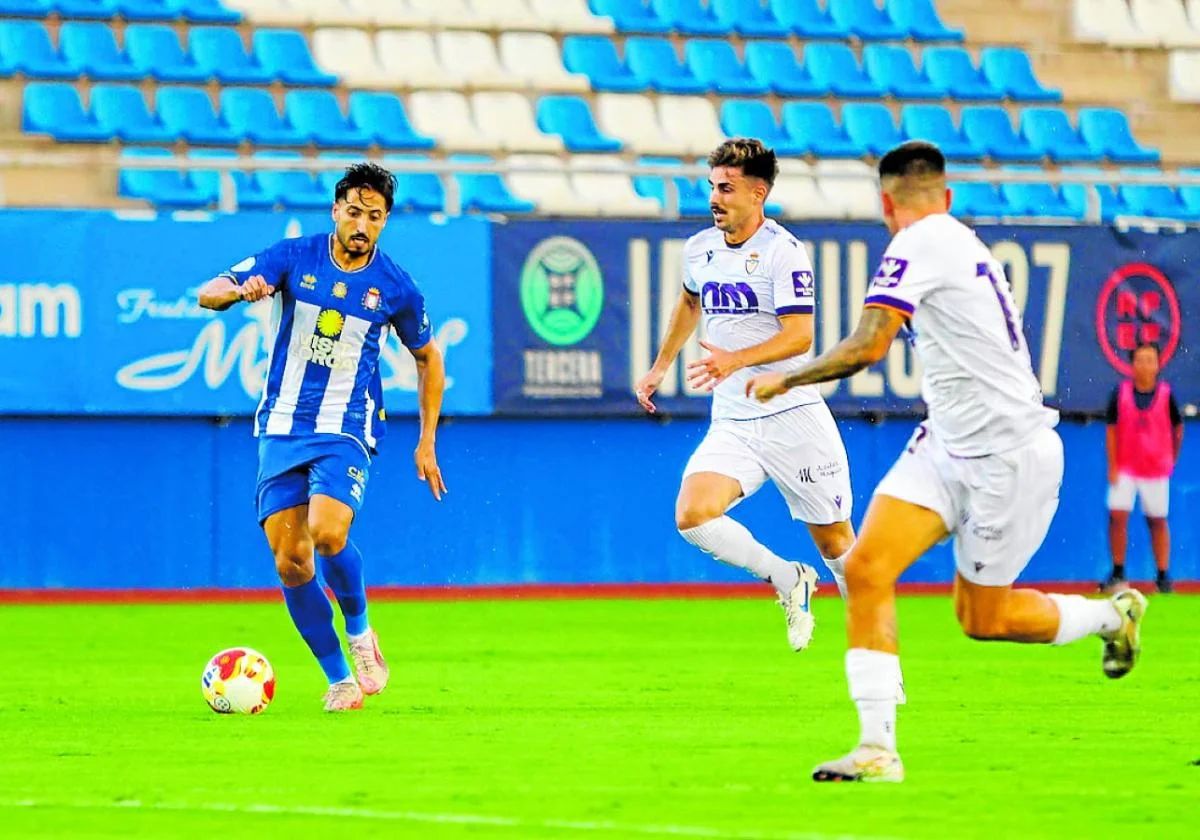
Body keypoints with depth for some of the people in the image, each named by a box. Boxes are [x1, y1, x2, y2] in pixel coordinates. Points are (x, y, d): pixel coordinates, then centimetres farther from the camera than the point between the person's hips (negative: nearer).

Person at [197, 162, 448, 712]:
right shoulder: (294, 258, -2)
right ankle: (339, 679, 7)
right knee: (290, 559, -6)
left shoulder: (395, 287, 0)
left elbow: (428, 358, 16)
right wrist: (240, 291, -31)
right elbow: (207, 294, -7)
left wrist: (427, 442, 13)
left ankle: (360, 632, 1)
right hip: (282, 428, 2)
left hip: (347, 431, -2)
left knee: (328, 533, -27)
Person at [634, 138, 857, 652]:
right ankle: (788, 581, 3)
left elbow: (799, 336, -21)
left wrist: (735, 360, -35)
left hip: (792, 417, -5)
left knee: (833, 540, 1)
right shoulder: (699, 249, 8)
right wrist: (659, 368, 33)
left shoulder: (783, 251, -12)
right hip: (731, 425, 5)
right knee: (692, 517, -18)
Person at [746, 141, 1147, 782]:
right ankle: (878, 748, -10)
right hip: (950, 444, 9)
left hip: (1007, 456, -9)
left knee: (981, 617, 6)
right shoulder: (962, 243, 13)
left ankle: (1113, 614, 32)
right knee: (865, 567, -7)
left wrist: (784, 379, -11)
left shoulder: (919, 245, -16)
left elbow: (867, 346, -23)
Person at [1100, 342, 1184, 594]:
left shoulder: (1166, 394, -7)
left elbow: (1178, 428, 7)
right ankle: (1117, 573, 4)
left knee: (1158, 521, 6)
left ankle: (1163, 576, 13)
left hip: (1156, 469, 0)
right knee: (1117, 516, -8)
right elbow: (1112, 430, -2)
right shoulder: (1121, 393, -7)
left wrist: (1171, 459, 13)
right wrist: (1112, 466, -5)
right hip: (1125, 467, 0)